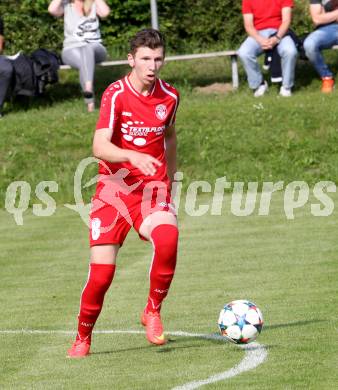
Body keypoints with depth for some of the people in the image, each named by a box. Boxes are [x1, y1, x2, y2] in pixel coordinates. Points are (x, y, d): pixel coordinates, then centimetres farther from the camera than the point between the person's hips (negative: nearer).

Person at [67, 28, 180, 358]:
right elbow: (100, 147, -22)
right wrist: (133, 156, -40)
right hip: (114, 187, -2)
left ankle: (153, 312, -9)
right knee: (101, 272, -8)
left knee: (167, 239, -30)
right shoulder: (115, 95, -11)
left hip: (152, 187, 2)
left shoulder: (169, 96, 2)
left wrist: (170, 179, 28)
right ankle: (83, 338, 17)